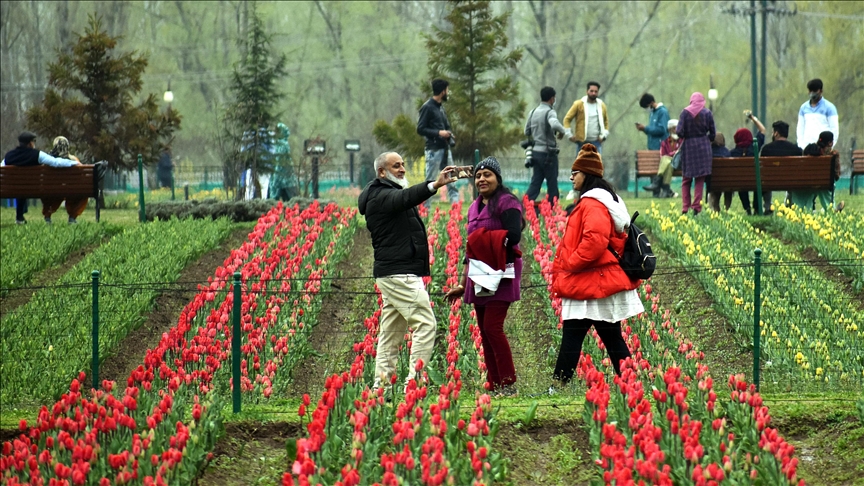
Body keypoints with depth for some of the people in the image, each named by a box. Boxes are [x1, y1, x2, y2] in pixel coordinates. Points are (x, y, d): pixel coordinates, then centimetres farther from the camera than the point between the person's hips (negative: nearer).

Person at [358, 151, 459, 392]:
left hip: (397, 274, 11)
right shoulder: (380, 196, -12)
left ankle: (381, 384, 11)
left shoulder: (390, 194, 24)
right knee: (425, 323, -14)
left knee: (391, 332, 10)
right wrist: (434, 185, -47)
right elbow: (405, 198, -33)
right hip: (399, 274, -11)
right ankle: (414, 382, -17)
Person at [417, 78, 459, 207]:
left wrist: (449, 134, 5)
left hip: (445, 149, 8)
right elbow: (420, 129, -12)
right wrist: (438, 133, -19)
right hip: (434, 150, -8)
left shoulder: (440, 107, 17)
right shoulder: (427, 107, -8)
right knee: (430, 182, -5)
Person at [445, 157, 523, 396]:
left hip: (501, 274, -8)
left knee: (492, 327, -14)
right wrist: (463, 284, 25)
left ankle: (508, 383, -10)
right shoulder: (474, 208, 20)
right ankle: (493, 384, 9)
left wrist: (483, 240, -13)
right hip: (479, 276, 8)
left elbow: (513, 236, -19)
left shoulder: (506, 203, -6)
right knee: (485, 330, 6)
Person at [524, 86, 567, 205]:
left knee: (535, 183, 7)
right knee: (552, 183, 5)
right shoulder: (550, 112, -13)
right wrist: (562, 131, -16)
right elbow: (554, 124, -35)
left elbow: (527, 132, 15)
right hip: (548, 152, -6)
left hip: (536, 151, 6)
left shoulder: (533, 112, 9)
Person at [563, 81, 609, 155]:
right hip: (582, 142, -1)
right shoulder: (579, 104, -4)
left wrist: (604, 135, 3)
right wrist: (570, 135, -9)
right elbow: (567, 119, -2)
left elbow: (606, 121, 18)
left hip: (596, 142, 2)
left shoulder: (601, 106, 6)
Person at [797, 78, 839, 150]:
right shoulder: (804, 107, 14)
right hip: (807, 146, 4)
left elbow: (834, 129, -1)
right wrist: (801, 146, 3)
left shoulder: (829, 107, 1)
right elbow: (800, 128, 15)